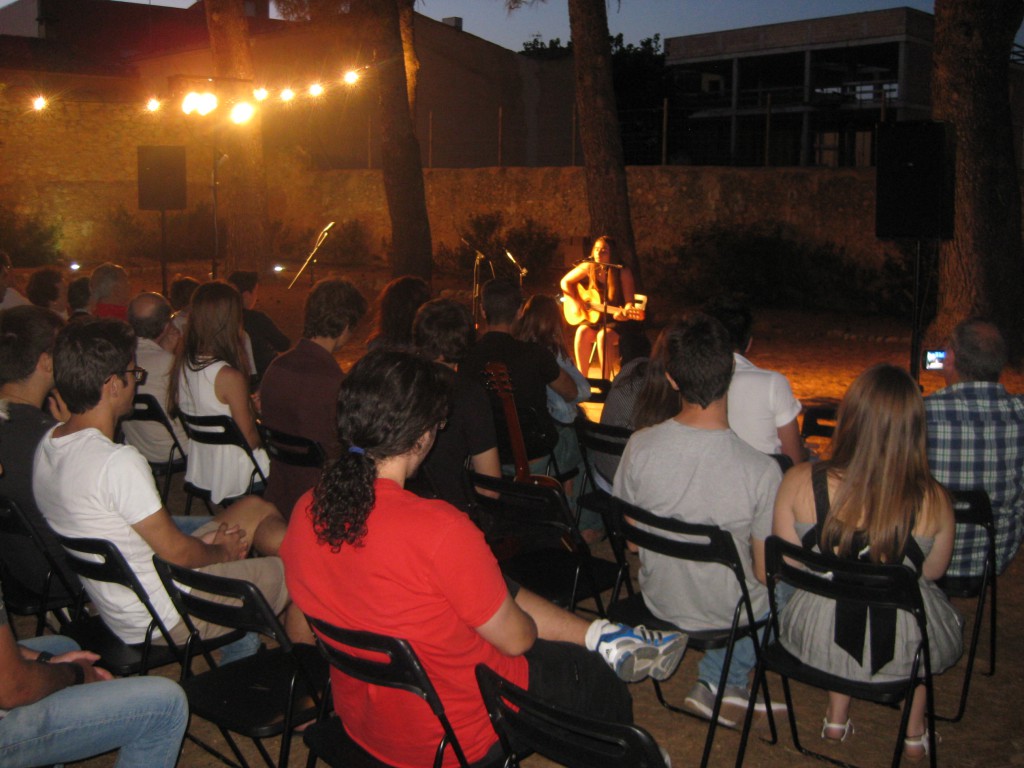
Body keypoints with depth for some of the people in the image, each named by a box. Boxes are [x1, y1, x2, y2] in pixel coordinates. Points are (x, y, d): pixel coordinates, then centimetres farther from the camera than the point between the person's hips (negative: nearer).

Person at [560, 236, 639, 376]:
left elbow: (629, 301, -14)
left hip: (615, 319, -3)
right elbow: (565, 282, 8)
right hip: (593, 317, 3)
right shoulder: (589, 267, -3)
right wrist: (574, 301, -7)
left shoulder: (623, 272, -12)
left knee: (603, 336, -33)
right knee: (582, 333, -27)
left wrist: (624, 313, -36)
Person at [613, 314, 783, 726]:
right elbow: (766, 571, -16)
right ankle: (720, 681, 22)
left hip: (659, 603, 4)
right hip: (728, 614, -3)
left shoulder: (639, 447, -20)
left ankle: (717, 686, 26)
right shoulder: (761, 470, -28)